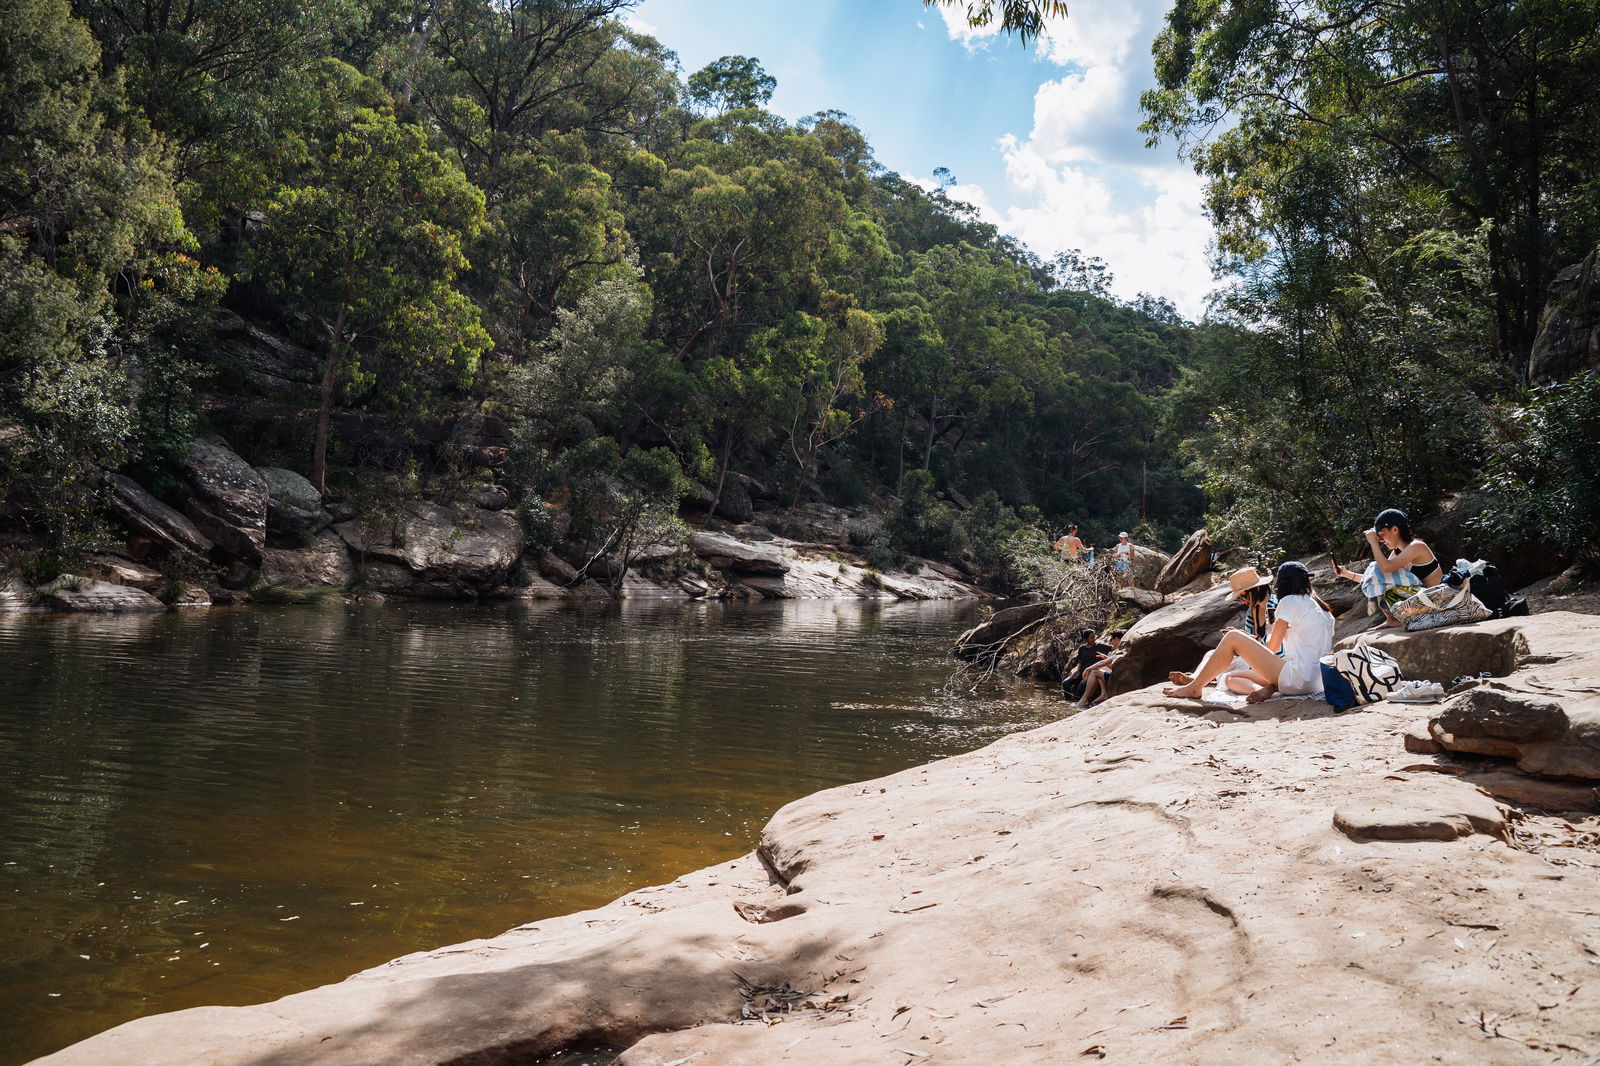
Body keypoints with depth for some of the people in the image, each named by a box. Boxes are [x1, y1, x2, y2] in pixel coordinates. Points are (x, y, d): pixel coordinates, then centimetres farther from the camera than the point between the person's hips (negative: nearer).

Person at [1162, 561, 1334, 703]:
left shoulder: (1290, 601, -3)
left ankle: (1194, 688, -1)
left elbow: (1272, 646, 1)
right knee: (1231, 679, 20)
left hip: (1299, 678, -9)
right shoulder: (1322, 607, 21)